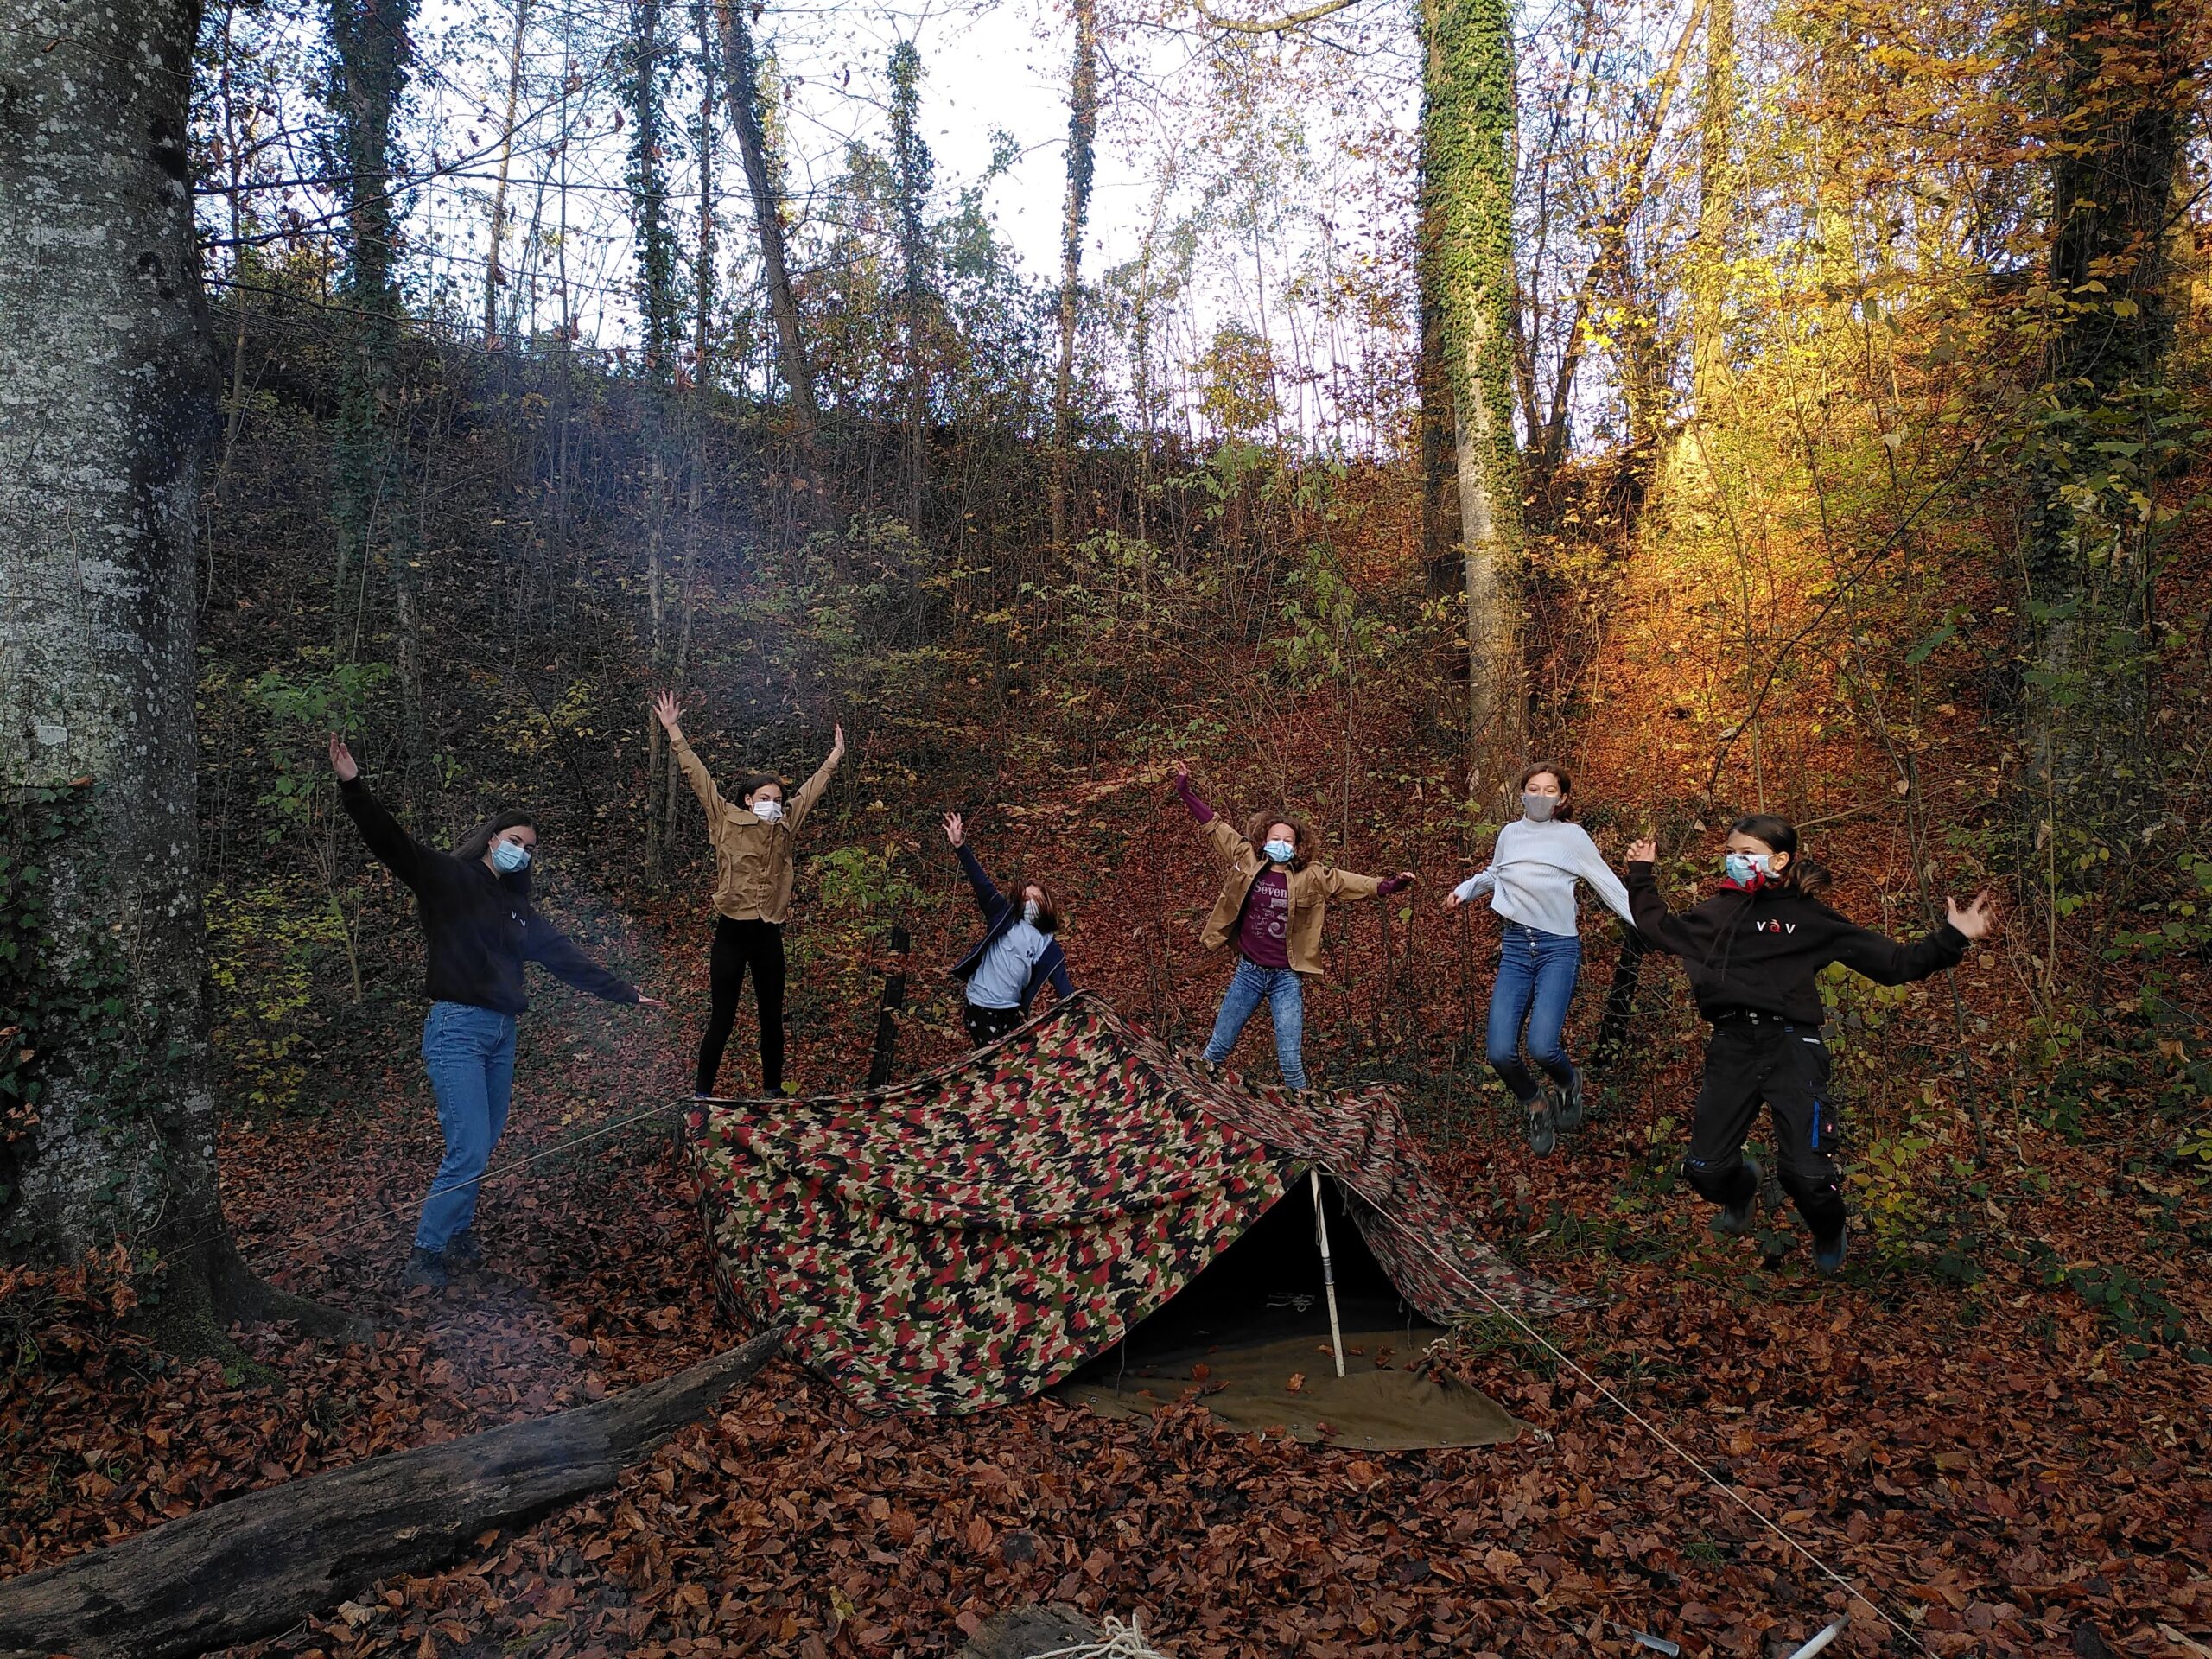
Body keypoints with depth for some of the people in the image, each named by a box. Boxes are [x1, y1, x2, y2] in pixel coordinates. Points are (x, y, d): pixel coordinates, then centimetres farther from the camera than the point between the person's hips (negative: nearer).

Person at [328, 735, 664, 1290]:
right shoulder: (447, 879, -1)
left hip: (502, 1035, 7)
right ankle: (423, 1259, 1)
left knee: (482, 1147, 11)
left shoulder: (518, 908, 17)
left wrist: (626, 994, 17)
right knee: (469, 1151, -11)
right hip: (457, 1029, -7)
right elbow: (390, 840, -14)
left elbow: (566, 958, 18)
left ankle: (458, 1232, 27)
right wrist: (353, 787, -29)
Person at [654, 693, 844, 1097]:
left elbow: (810, 790, 20)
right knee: (721, 1019, -2)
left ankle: (773, 1090, 25)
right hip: (732, 931, -4)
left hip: (769, 934, 4)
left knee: (772, 1018, 12)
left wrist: (834, 758, 29)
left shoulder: (785, 826, 8)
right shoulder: (726, 821, -2)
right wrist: (675, 734, -9)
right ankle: (703, 1094, 7)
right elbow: (699, 778, -5)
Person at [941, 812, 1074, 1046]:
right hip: (980, 1008, -4)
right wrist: (960, 847, -20)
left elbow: (1063, 987, -1)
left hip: (1012, 1011, 4)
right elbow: (982, 884, -10)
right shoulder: (1005, 918, -1)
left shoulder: (1049, 947, 5)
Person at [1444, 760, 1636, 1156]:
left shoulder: (1572, 836, 1)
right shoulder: (1510, 834, 11)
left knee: (1541, 1046, -20)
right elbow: (1492, 874, 31)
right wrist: (1463, 889, 15)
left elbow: (1609, 886, 2)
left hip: (1558, 948, -3)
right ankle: (1536, 1106, 21)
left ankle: (1569, 1083, 17)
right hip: (1515, 946, 3)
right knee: (1500, 1053, -9)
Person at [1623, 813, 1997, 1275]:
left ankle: (1829, 1236, 23)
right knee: (1704, 1169, -2)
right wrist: (1641, 875, 32)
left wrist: (1952, 939, -5)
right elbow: (1659, 928, 33)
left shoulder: (1811, 919, 5)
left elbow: (1893, 962, 5)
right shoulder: (1719, 912, 15)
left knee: (1808, 1174, -14)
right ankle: (1740, 1191, 39)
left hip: (1790, 1045, -3)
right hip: (1731, 1047, 3)